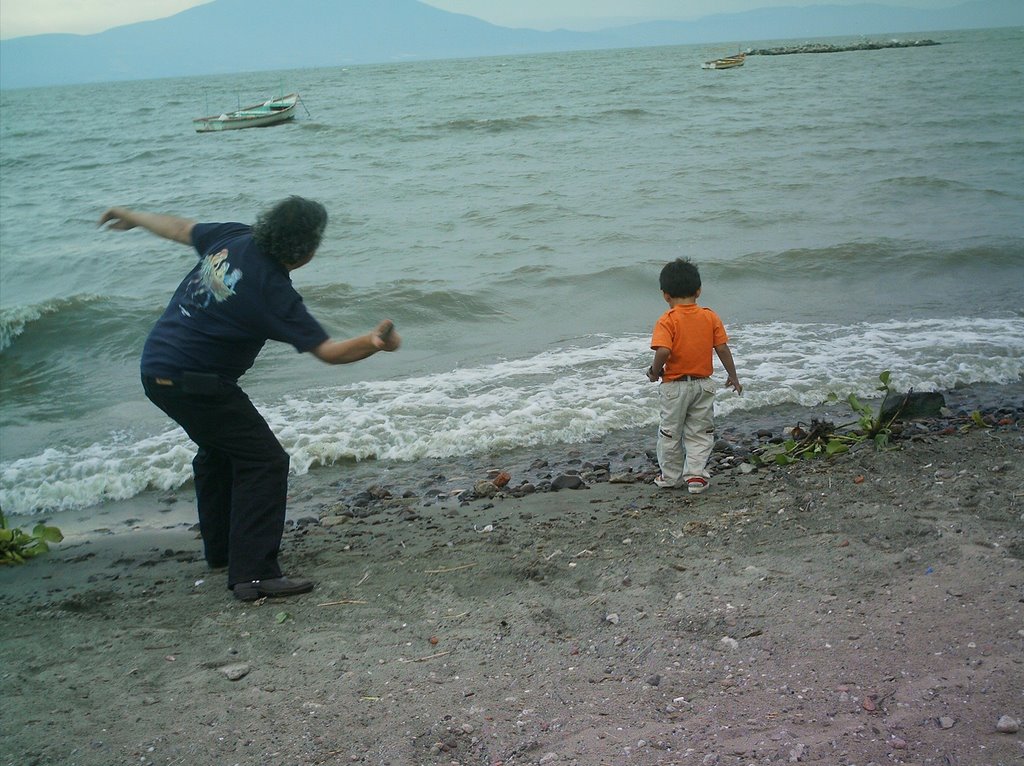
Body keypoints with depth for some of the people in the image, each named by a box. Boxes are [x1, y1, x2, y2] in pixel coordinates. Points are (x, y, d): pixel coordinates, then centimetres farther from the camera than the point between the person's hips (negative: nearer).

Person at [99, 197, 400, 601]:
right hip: (194, 382, -10)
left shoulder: (235, 237, 1)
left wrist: (131, 216, 35)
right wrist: (374, 342, -28)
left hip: (156, 367, 10)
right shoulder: (273, 291, -21)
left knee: (219, 450, 27)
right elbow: (328, 351, -23)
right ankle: (253, 574, -12)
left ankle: (221, 548, 41)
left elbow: (180, 228, 19)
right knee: (264, 461, -8)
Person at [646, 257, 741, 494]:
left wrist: (654, 371, -9)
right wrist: (733, 376, 10)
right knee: (700, 432, 14)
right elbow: (722, 349, -1)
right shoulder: (710, 317, -2)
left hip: (674, 385, -3)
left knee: (670, 433, 13)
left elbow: (663, 351, -27)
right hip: (703, 384, 3)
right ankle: (696, 474, 4)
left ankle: (672, 476, 24)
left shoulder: (667, 321, -14)